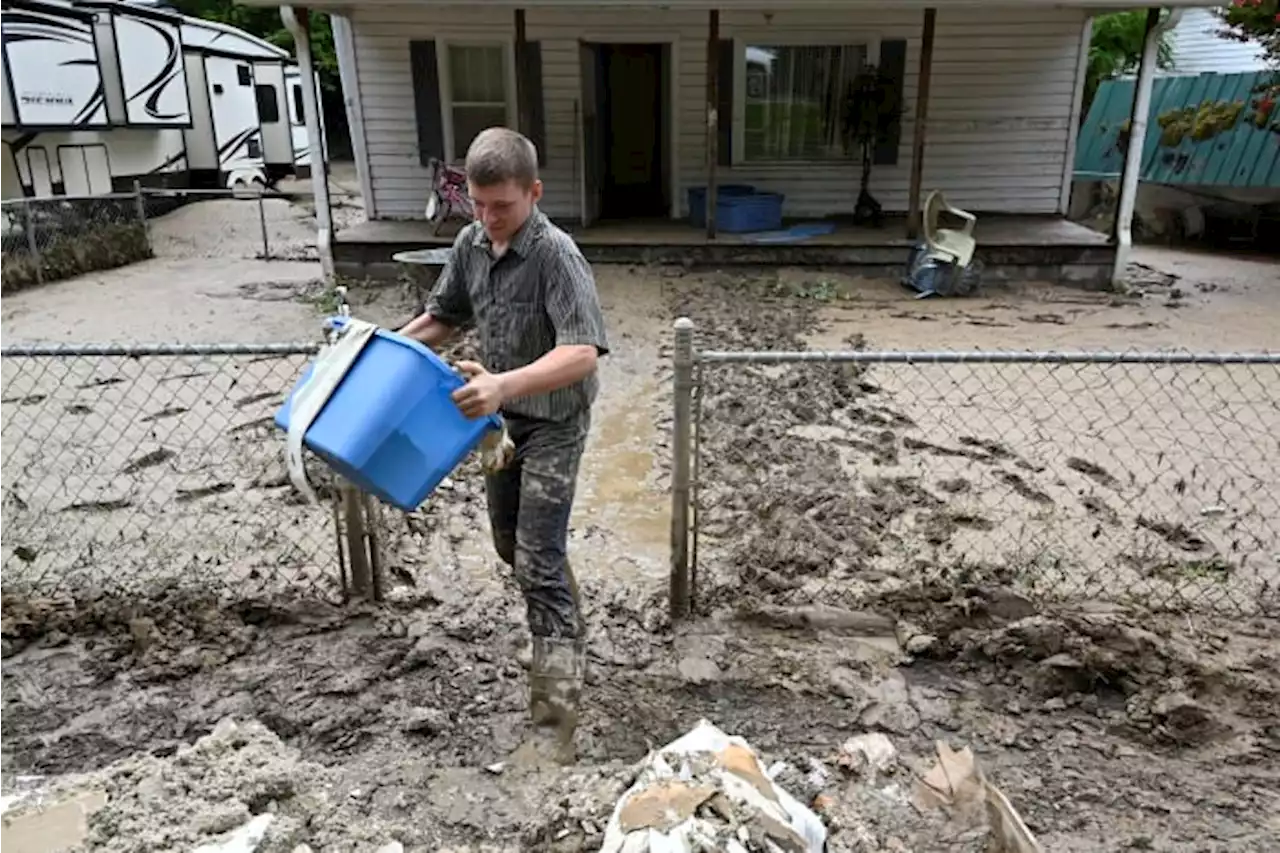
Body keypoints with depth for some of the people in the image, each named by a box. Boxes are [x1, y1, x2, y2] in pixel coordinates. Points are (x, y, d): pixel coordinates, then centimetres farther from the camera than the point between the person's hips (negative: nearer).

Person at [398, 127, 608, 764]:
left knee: (538, 560, -10)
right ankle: (569, 638, 46)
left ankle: (555, 721, -2)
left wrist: (505, 384, -49)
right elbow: (443, 318, 15)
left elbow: (582, 353, -35)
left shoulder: (555, 254, -24)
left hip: (553, 424, -8)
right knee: (511, 544, 19)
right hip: (502, 419, 8)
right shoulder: (470, 245, 0)